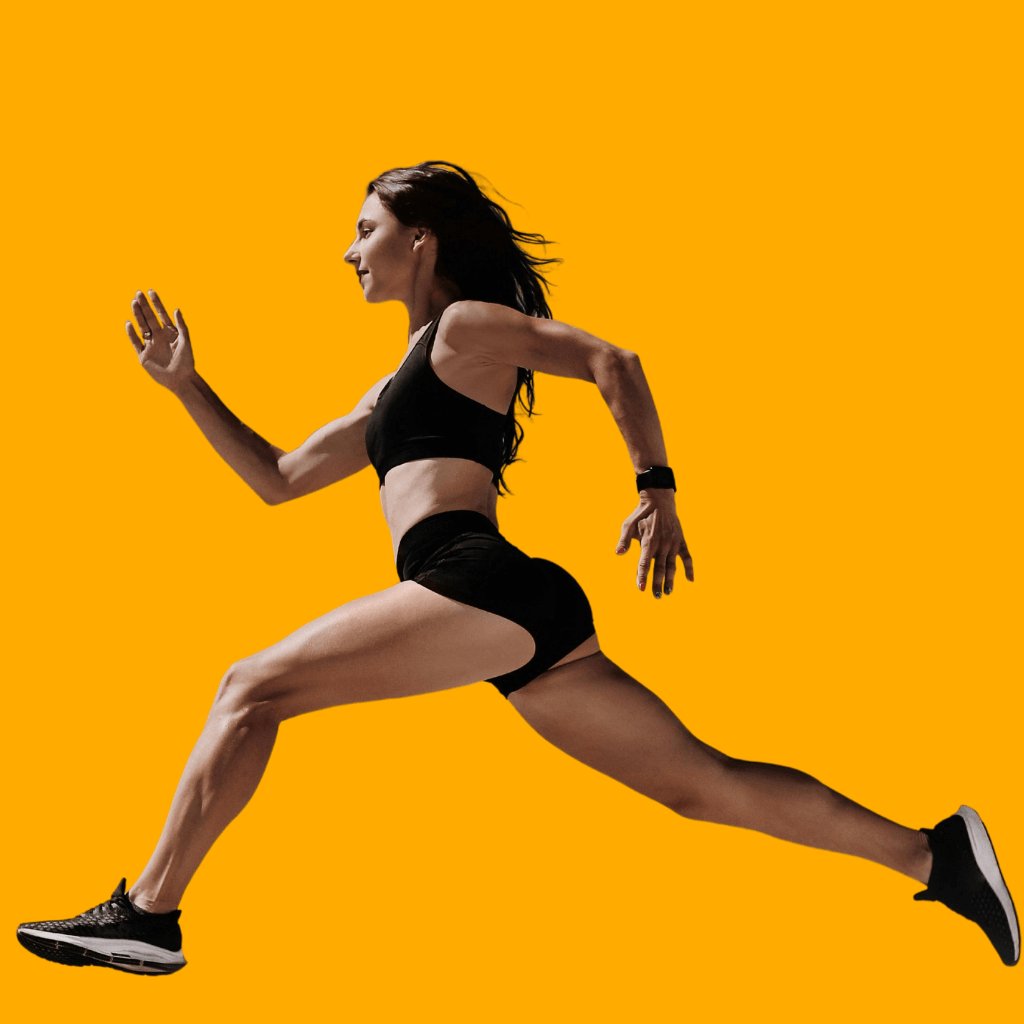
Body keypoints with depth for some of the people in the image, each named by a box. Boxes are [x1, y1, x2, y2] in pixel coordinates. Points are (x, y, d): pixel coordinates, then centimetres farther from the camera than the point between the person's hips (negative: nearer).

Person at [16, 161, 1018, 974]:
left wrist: (655, 486, -12)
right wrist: (185, 384, 28)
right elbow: (278, 479, 33)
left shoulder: (467, 326, 8)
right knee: (703, 784, 5)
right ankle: (932, 850, 3)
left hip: (484, 584, -9)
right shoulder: (391, 393, 32)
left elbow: (611, 360, -4)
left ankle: (148, 913, -8)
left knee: (250, 689, -8)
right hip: (521, 614, 9)